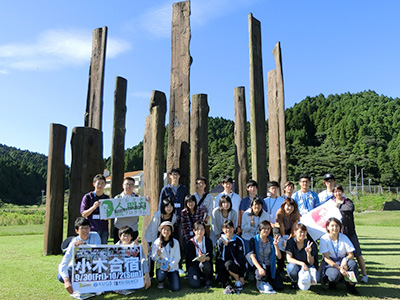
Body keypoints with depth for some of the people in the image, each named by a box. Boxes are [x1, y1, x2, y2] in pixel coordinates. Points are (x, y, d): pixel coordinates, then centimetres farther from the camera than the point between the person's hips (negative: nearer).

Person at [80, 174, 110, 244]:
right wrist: (93, 207, -18)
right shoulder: (87, 197, 2)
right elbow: (83, 214, -3)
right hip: (91, 229, -3)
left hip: (104, 230, 3)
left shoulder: (107, 198, 11)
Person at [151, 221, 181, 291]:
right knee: (160, 277, -34)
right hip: (161, 267, 0)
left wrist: (170, 266, -16)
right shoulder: (156, 243, -1)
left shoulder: (175, 242, 0)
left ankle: (170, 278, 19)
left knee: (176, 288, -15)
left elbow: (177, 257, -2)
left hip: (173, 267, 0)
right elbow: (153, 258, -1)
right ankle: (161, 283, 5)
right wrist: (157, 254, -23)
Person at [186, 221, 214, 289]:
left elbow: (210, 256, -7)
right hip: (193, 264, -1)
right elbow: (190, 258, -10)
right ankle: (191, 275, 14)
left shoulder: (208, 241, -2)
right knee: (195, 284, -23)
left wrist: (205, 258, -31)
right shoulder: (190, 243, -5)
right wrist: (198, 259, -31)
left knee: (205, 264, -36)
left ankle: (207, 280, -5)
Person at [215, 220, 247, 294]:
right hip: (223, 265, 2)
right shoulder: (220, 241, 3)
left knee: (228, 264, -35)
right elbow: (218, 257, 6)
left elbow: (241, 258, -8)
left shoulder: (238, 241, -7)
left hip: (236, 266, -2)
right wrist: (217, 272, -1)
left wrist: (242, 276, -12)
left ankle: (238, 283, -16)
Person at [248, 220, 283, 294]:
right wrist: (259, 268, -30)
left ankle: (265, 281, 16)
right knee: (262, 273, -38)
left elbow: (279, 256, -1)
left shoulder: (271, 240, 6)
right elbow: (252, 256, -14)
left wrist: (275, 245, -17)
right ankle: (260, 283, -3)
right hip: (258, 265, -3)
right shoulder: (254, 240, -4)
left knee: (279, 286, -14)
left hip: (270, 267, 4)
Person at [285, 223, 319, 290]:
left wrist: (308, 252, -27)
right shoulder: (290, 242, -10)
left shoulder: (309, 244, -7)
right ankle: (294, 282, -4)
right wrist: (302, 263, -34)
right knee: (292, 266, -36)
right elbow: (289, 259, -19)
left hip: (307, 267, 0)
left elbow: (311, 263, -8)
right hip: (294, 265, 1)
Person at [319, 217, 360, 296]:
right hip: (329, 263, -3)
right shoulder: (324, 239, -11)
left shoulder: (344, 237, -4)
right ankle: (332, 282, 3)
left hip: (342, 261, 3)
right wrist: (339, 268, -27)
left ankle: (351, 285, -7)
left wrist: (345, 260, -29)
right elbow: (326, 258, -15)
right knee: (335, 274, -36)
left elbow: (351, 255, -4)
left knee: (353, 263, -31)